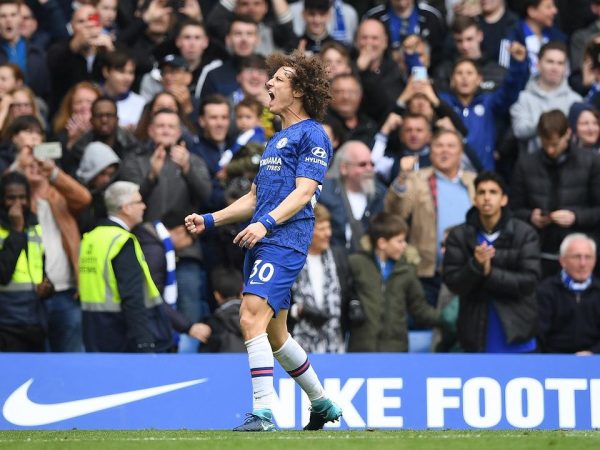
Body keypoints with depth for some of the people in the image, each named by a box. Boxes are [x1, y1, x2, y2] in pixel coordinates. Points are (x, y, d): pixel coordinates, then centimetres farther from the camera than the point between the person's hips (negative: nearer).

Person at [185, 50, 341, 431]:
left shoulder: (312, 135, -4)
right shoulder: (277, 140, 26)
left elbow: (303, 191, -15)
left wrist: (266, 223, -27)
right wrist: (210, 220, 18)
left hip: (283, 241, -10)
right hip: (261, 243, 10)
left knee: (252, 318, -22)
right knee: (275, 333, 14)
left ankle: (264, 412, -26)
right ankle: (323, 404, 28)